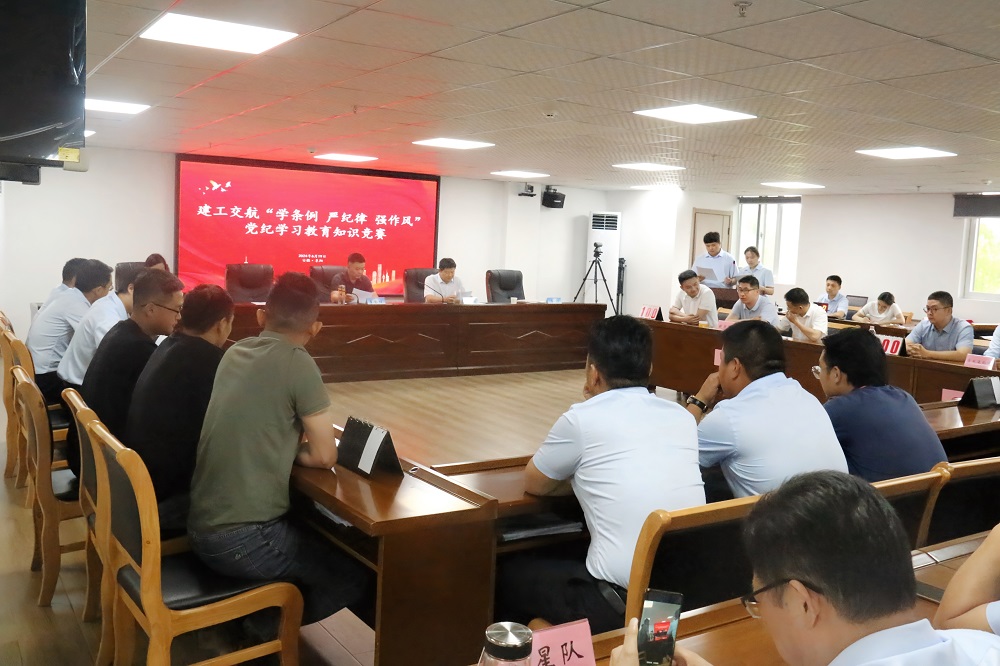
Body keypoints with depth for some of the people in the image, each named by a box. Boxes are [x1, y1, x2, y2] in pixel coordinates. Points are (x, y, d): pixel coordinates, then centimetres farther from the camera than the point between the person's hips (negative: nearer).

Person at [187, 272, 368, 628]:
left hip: (203, 525, 8)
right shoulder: (296, 361, -14)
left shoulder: (235, 352, 7)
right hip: (243, 539, -8)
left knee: (318, 531, 28)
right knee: (355, 578, 8)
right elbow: (325, 456, -9)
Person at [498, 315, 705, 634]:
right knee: (571, 556, 32)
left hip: (623, 602, -6)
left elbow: (534, 483, 8)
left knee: (511, 576, 20)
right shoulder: (681, 415, 6)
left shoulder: (582, 418, -9)